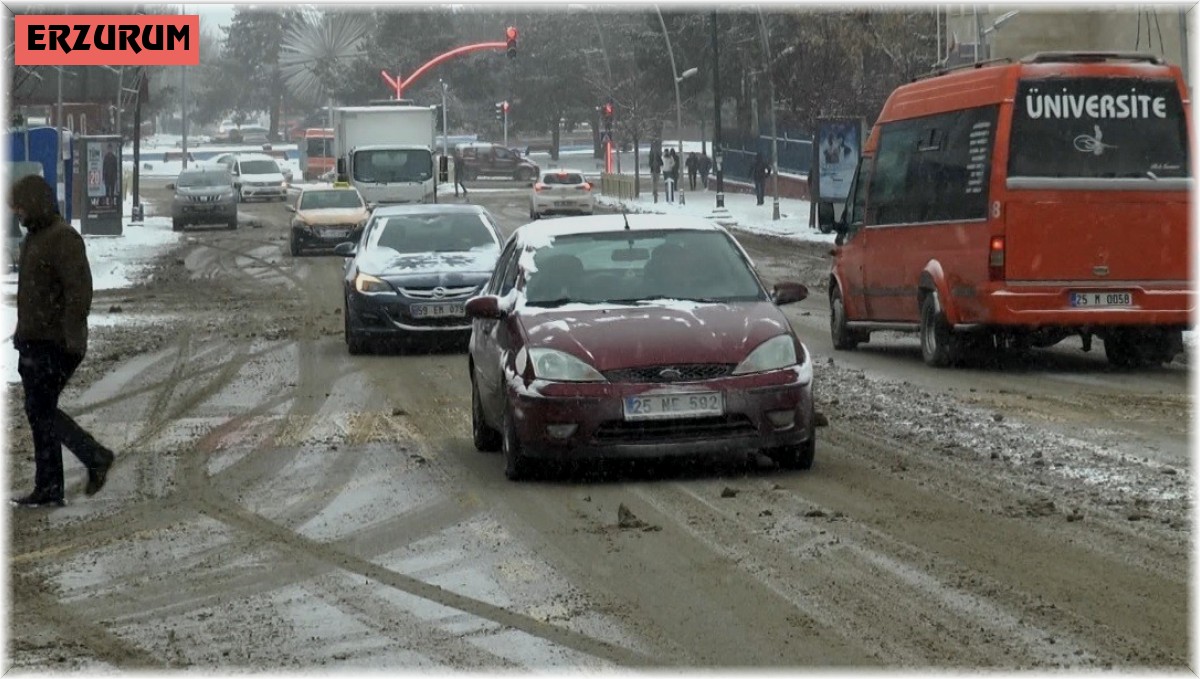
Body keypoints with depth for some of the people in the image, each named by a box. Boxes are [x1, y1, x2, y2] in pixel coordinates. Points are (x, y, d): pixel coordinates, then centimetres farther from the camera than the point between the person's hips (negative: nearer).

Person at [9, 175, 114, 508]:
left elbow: (79, 289, -22)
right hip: (35, 341, 10)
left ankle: (95, 456, -2)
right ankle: (48, 487, 11)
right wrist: (22, 332, 21)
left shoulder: (63, 239, -15)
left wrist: (72, 337, -26)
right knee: (39, 412, 8)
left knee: (41, 410, -11)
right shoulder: (34, 237, 17)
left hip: (54, 344, -10)